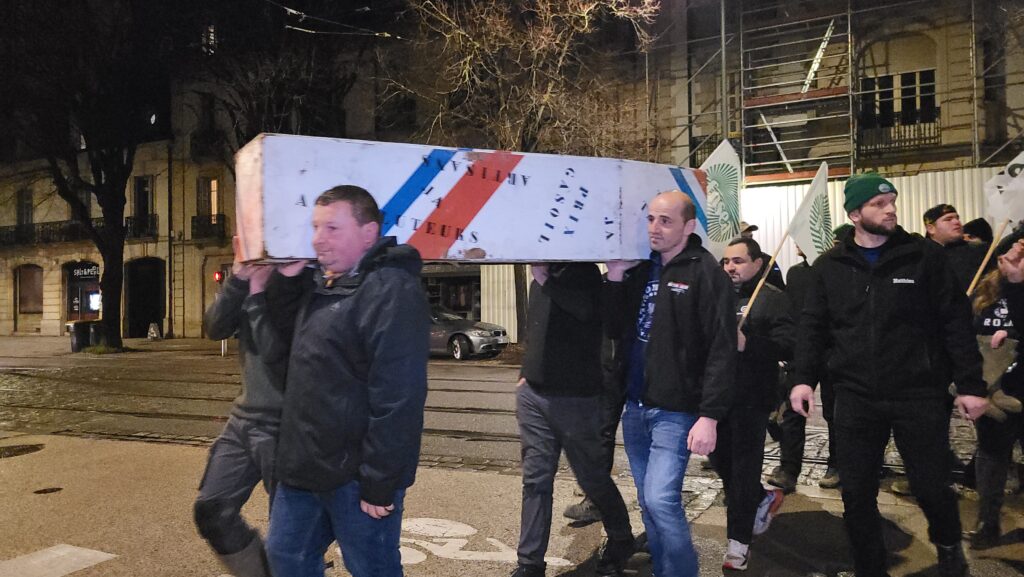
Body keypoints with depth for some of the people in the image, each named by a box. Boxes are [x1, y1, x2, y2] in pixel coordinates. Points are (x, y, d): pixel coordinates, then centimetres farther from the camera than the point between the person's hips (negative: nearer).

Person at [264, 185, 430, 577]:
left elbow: (397, 398, -24)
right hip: (303, 469, 9)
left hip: (356, 475, -9)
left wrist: (380, 484, -22)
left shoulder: (391, 291, -20)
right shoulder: (321, 286, 11)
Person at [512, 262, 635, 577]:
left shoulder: (586, 274, -9)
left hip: (576, 399, -6)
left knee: (593, 478, 10)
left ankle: (621, 539, 35)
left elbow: (587, 308, -31)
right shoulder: (539, 282, 12)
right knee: (535, 481, 7)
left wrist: (544, 278, -28)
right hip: (533, 396, 6)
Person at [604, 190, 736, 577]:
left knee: (661, 500, -11)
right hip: (635, 406, 7)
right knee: (647, 503, 14)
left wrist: (709, 414, -20)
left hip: (675, 410, -6)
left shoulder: (705, 273, -11)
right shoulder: (638, 268, 9)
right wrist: (614, 278, -5)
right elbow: (614, 331, 7)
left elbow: (721, 351, -15)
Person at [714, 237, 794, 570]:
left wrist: (746, 343, -27)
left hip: (751, 399, -6)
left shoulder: (773, 299, -3)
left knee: (743, 467, 0)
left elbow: (789, 345, -16)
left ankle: (739, 541, 13)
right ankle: (763, 499, 41)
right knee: (721, 459, 14)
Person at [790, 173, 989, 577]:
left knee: (931, 487, 8)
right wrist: (804, 378, -4)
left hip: (919, 395, -1)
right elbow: (813, 326, 7)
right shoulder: (829, 266, 4)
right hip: (855, 398, 2)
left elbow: (956, 322, 0)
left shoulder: (924, 256, 0)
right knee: (857, 494, 6)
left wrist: (970, 384, -4)